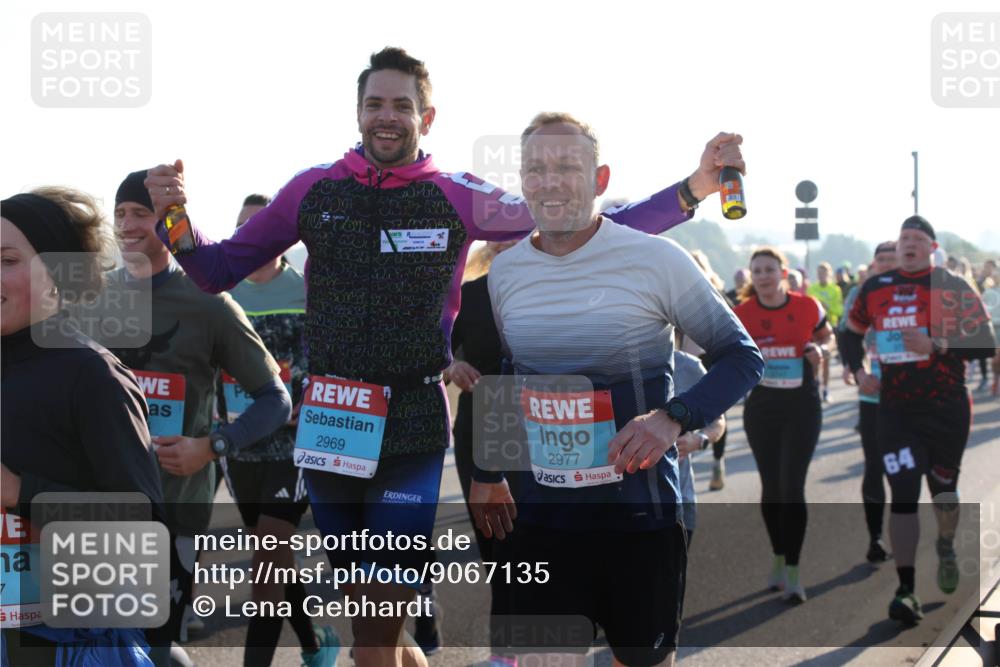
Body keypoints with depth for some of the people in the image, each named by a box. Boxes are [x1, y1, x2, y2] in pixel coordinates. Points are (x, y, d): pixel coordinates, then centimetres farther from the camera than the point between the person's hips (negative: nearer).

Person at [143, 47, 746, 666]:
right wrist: (175, 215, -9)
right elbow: (219, 271, 10)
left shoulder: (458, 196, -1)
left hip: (412, 431, -3)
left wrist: (694, 188, -8)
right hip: (328, 426, 3)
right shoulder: (315, 189, 4)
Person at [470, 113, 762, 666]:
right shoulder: (504, 271, 4)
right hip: (540, 514, 3)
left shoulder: (656, 259, -10)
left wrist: (675, 418, -20)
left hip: (640, 515, -3)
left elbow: (742, 356, -5)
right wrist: (486, 474, 21)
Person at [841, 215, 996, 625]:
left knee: (943, 488, 14)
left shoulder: (954, 289, -4)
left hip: (947, 407, -1)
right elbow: (852, 332, 20)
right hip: (895, 409, 1)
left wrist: (936, 347, -20)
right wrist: (858, 371, 4)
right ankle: (906, 590, -10)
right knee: (903, 494, -9)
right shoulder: (876, 289, 6)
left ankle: (945, 547, 46)